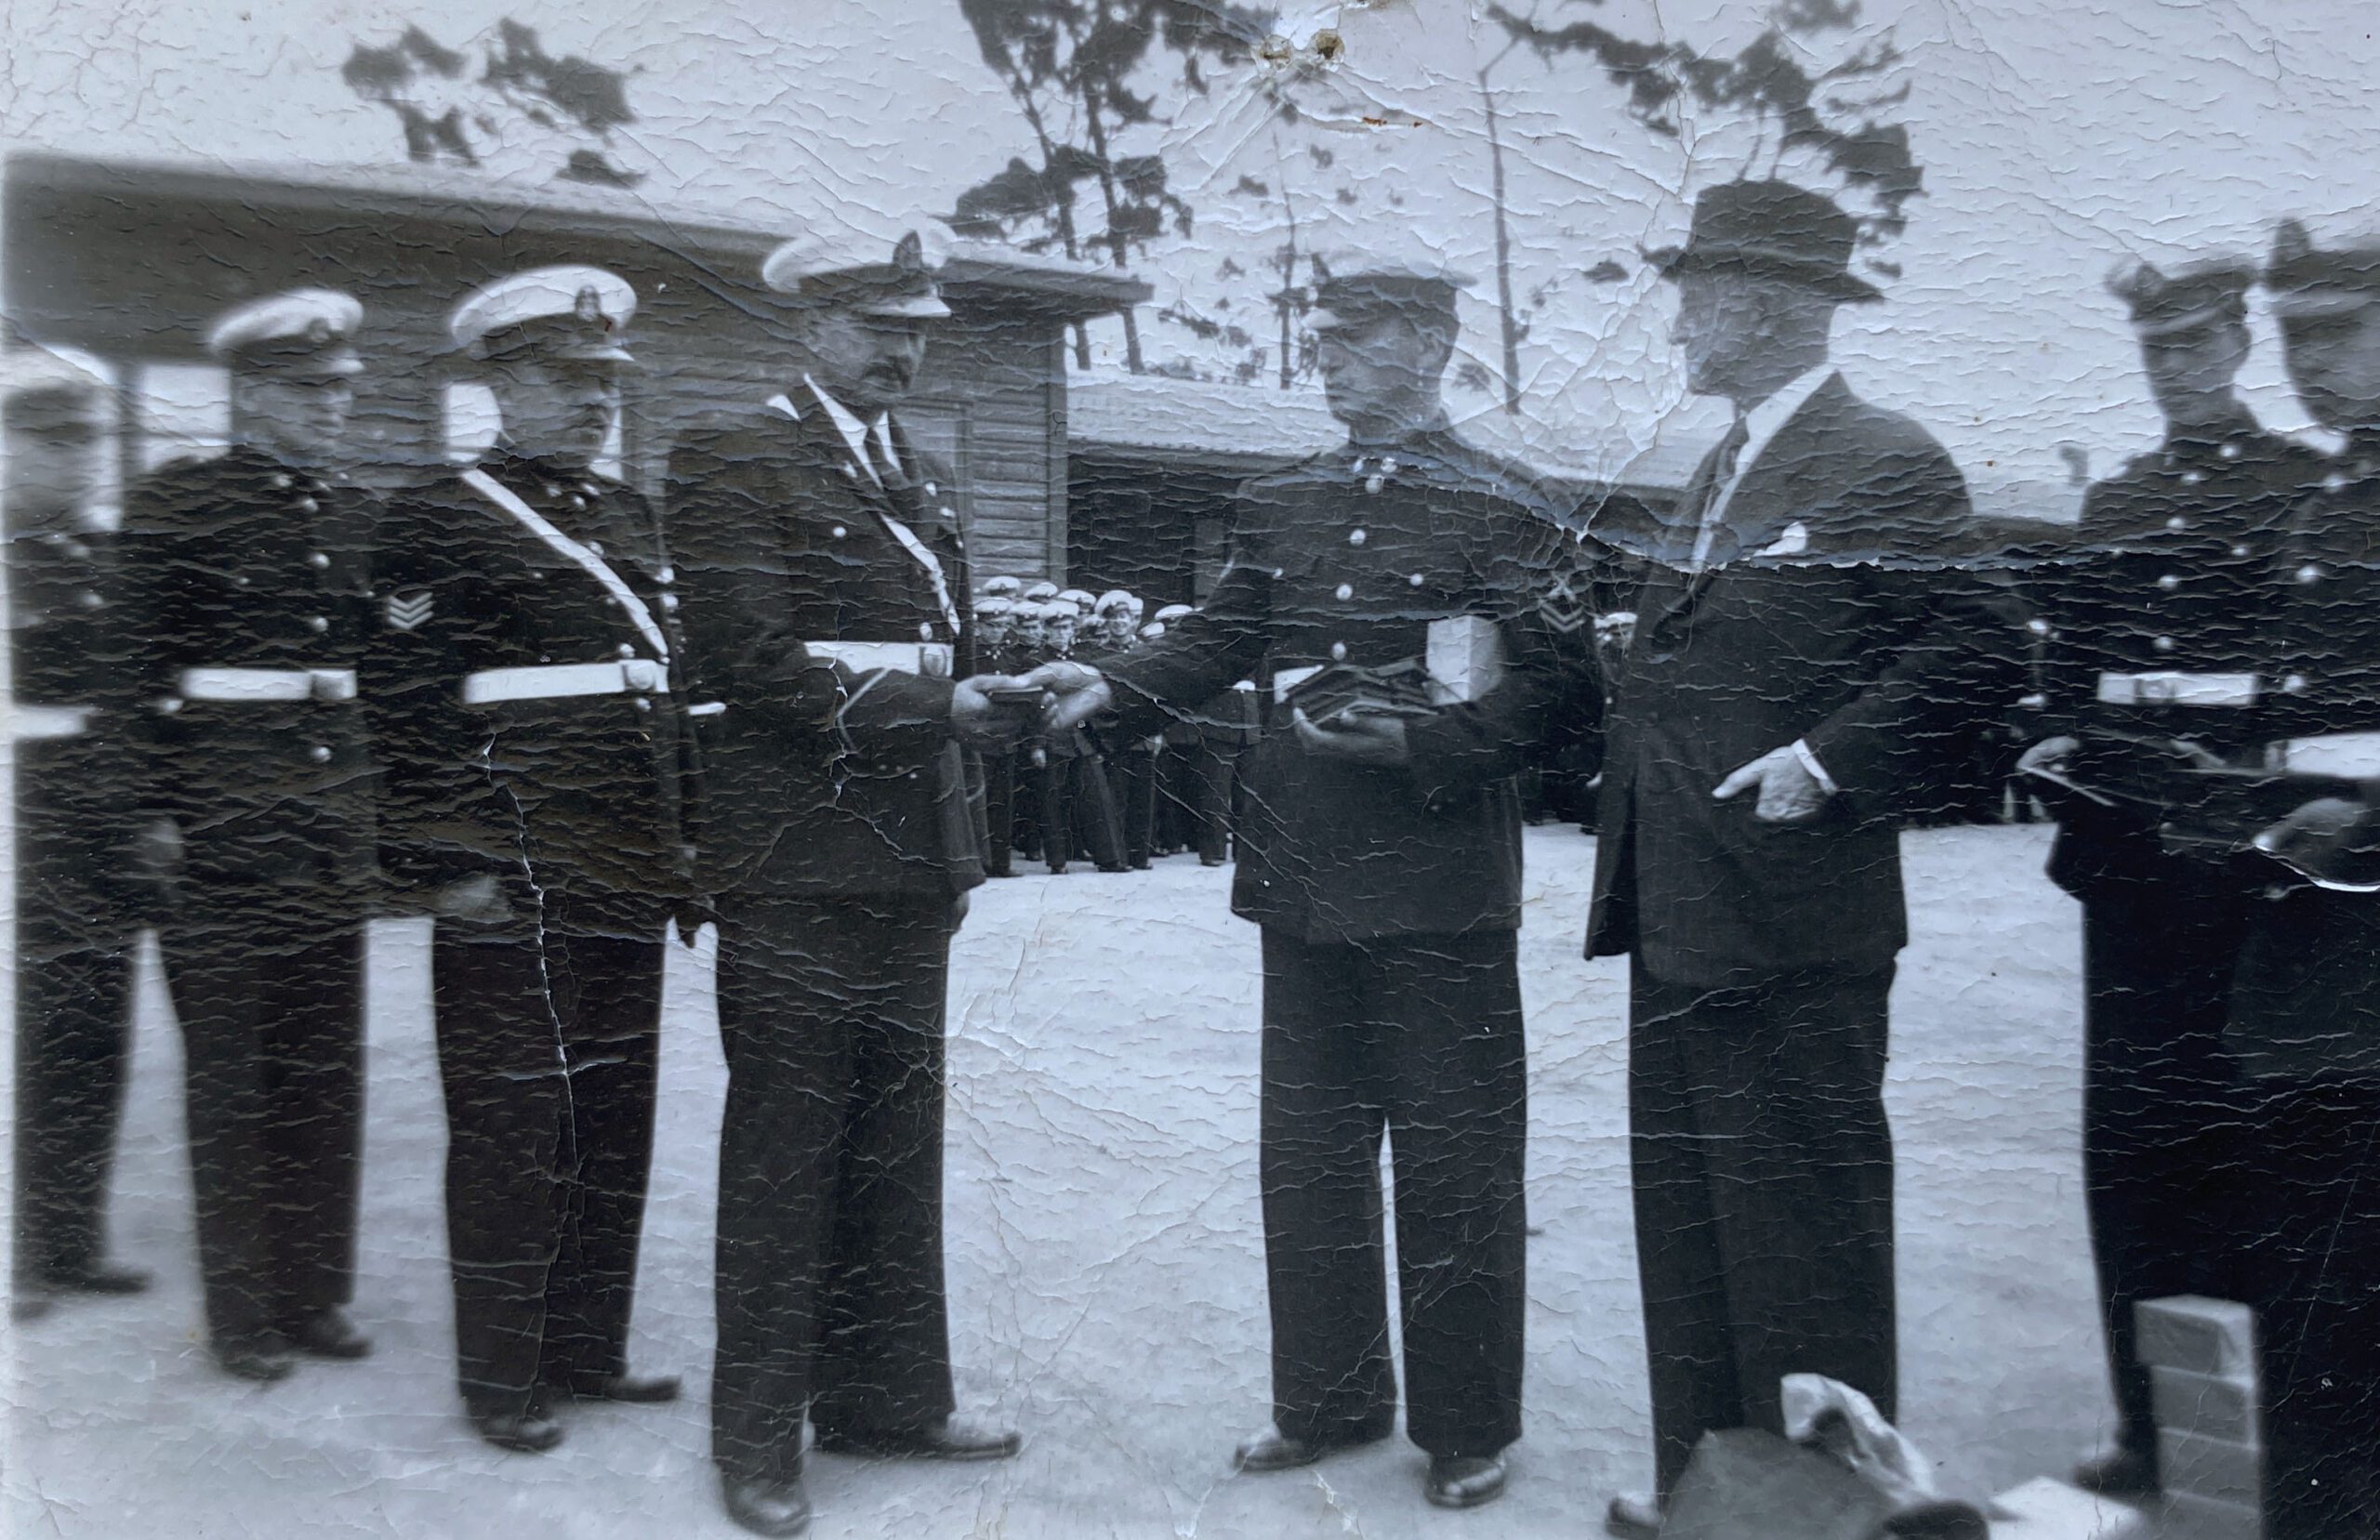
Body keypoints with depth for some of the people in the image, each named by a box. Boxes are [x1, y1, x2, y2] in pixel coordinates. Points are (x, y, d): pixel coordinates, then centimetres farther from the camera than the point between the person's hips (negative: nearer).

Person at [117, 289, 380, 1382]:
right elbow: (140, 667, -8)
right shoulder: (173, 504, -5)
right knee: (232, 1062, 2)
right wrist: (155, 811, -13)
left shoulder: (356, 511, 12)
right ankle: (243, 1313, 13)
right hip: (224, 811, -5)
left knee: (327, 1055, 9)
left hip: (339, 810, 5)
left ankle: (318, 1293, 20)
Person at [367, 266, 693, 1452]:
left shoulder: (628, 518, 16)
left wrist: (682, 849, 16)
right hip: (515, 896, -7)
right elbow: (407, 713, -10)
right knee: (511, 1135, 2)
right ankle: (501, 1381, 15)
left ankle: (587, 1352, 27)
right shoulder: (437, 520, -5)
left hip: (629, 891, 7)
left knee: (615, 1129, 13)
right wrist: (446, 865, -15)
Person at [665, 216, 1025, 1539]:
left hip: (913, 869, 7)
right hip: (797, 874, -7)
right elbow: (757, 669, -17)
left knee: (900, 1145, 14)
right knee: (785, 1155, 3)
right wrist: (939, 695, -18)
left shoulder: (928, 480, 17)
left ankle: (889, 1391, 28)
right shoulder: (732, 471, -7)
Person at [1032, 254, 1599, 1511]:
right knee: (1308, 1150, 14)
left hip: (1439, 893, -5)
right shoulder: (1278, 506, 12)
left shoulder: (1505, 513, -4)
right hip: (1301, 877, 6)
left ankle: (1466, 1428, 22)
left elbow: (1547, 690, -8)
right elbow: (1222, 642, 10)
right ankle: (1330, 1401, 31)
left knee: (1451, 1158, 5)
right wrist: (1115, 686, -7)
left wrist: (1414, 741, -20)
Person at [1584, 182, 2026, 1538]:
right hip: (1680, 913, 9)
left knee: (1799, 1211, 0)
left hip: (1790, 917, -9)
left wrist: (1828, 765, -21)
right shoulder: (1725, 469, 18)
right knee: (1686, 1208, 15)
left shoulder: (1885, 463, -10)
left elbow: (1978, 647, -18)